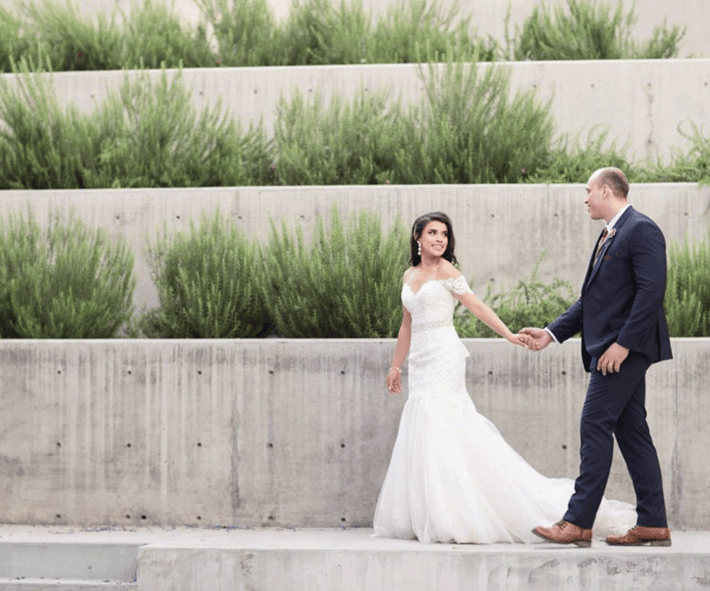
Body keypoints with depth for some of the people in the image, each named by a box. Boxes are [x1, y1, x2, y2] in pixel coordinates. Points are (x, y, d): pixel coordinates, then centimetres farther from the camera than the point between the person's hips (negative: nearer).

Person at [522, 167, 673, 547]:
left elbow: (651, 291, -20)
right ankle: (653, 524, 9)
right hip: (613, 348, 10)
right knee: (631, 431, 8)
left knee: (595, 426, -10)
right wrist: (552, 333, 14)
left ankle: (578, 522, -10)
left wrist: (623, 343, -23)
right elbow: (592, 299, 22)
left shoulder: (641, 230, -11)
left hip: (626, 348, -10)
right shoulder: (610, 236, 20)